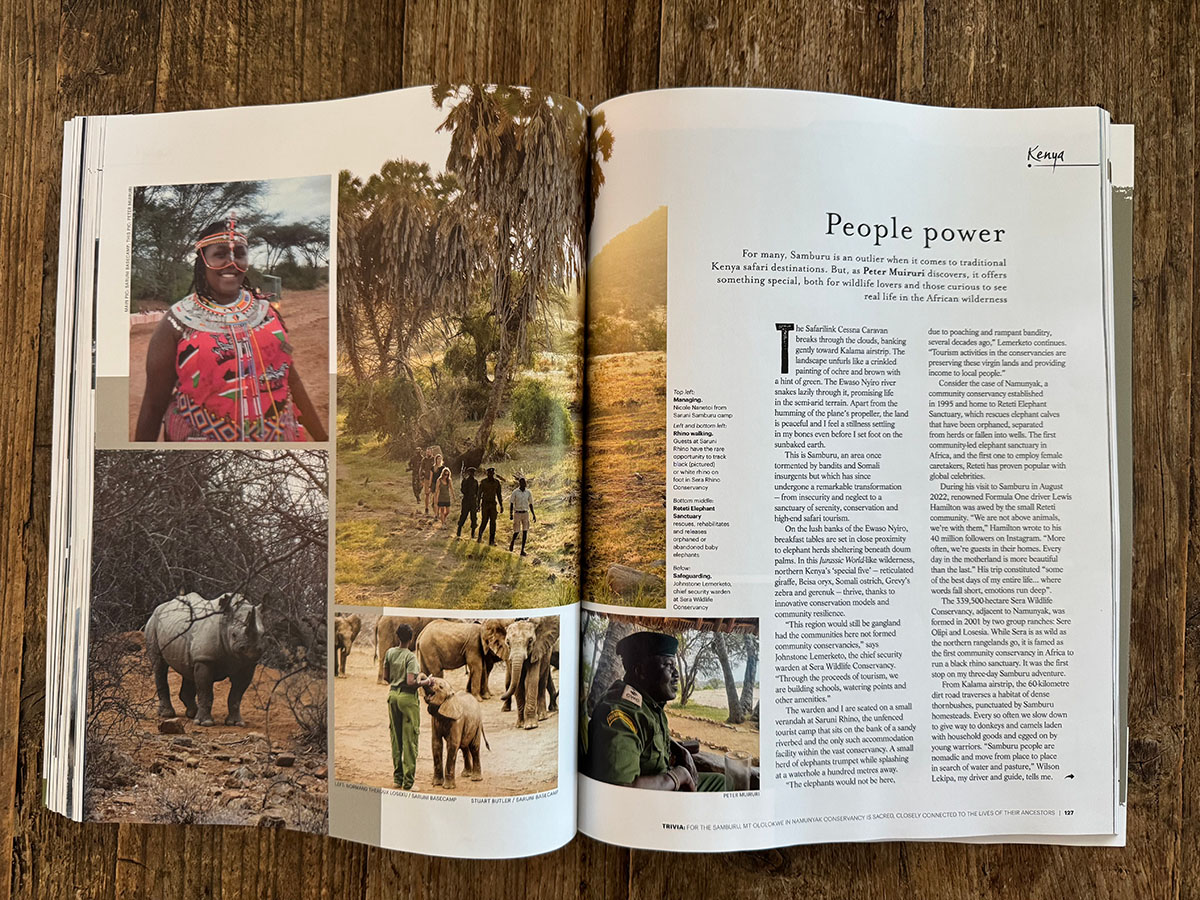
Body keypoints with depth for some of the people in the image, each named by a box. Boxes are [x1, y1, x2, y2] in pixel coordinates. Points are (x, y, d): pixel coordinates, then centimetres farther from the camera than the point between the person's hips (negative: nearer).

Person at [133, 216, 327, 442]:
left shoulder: (265, 310, 3)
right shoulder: (178, 322, -6)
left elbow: (291, 380, 7)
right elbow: (154, 405, -3)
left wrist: (322, 437, 7)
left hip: (277, 436, 3)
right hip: (203, 436, -2)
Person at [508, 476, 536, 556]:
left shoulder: (528, 492, 3)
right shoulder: (515, 492, -7)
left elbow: (530, 504, 11)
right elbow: (511, 503, -5)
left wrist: (534, 515, 7)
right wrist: (510, 514, -15)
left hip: (525, 514, 3)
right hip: (517, 513, -2)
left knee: (525, 532, -7)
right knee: (516, 531, 0)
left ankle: (522, 550, -3)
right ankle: (512, 541, 34)